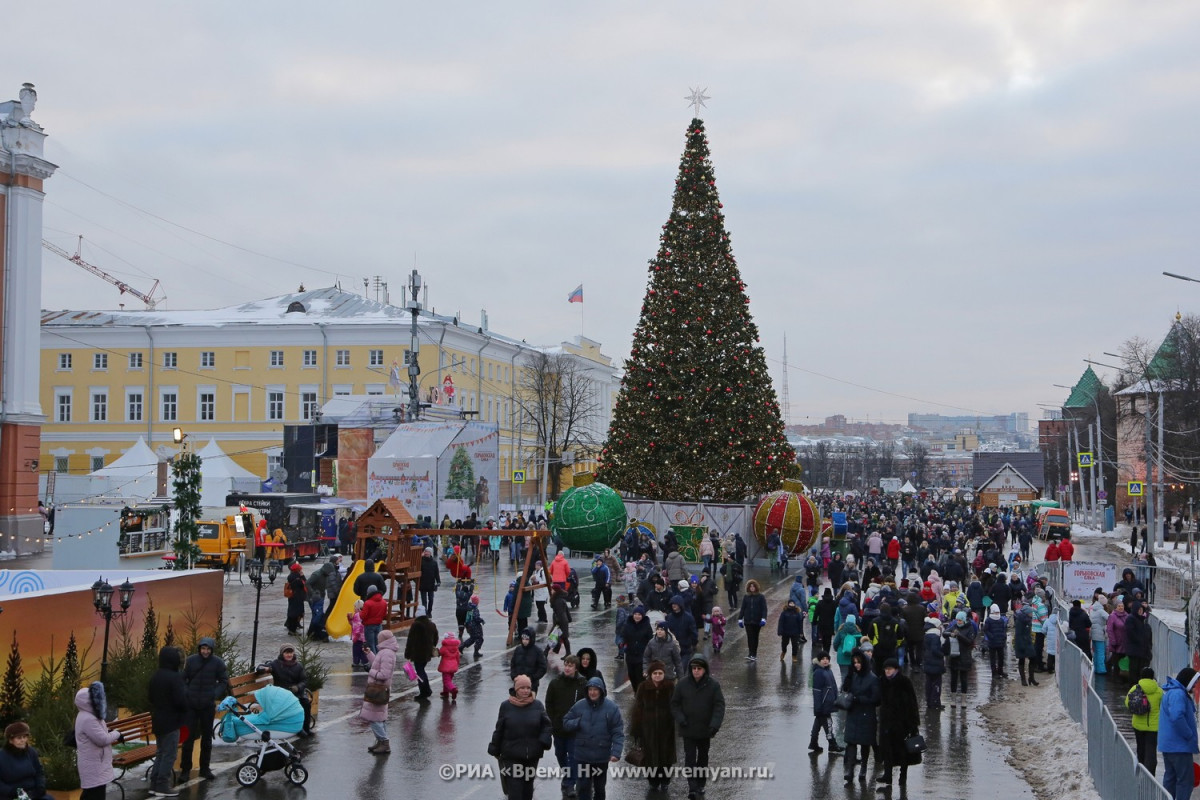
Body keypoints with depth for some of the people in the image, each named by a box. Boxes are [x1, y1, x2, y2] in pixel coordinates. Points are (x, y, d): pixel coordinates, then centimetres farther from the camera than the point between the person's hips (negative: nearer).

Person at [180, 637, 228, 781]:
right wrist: (185, 695, -8)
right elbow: (183, 679, 4)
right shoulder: (191, 660, -3)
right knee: (188, 737, -2)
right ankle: (185, 769, 5)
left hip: (208, 706, 1)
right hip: (190, 704, -1)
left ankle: (205, 768, 20)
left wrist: (215, 694, -12)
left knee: (207, 738, 10)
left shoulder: (218, 662, -3)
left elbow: (224, 681, 3)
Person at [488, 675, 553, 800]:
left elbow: (546, 726, 4)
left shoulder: (537, 705, 0)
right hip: (512, 756, -2)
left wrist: (543, 742, -13)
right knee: (514, 788, -8)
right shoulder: (506, 706, -4)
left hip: (532, 756, 2)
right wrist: (495, 750, 6)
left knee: (528, 786, 14)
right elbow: (499, 730, 2)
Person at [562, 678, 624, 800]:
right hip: (582, 756, 1)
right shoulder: (579, 706, -2)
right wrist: (577, 722, -16)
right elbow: (566, 723, 5)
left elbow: (618, 733, -9)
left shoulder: (611, 708, -7)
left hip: (602, 757, -1)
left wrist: (616, 752, -19)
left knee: (600, 787, 15)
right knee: (584, 788, 2)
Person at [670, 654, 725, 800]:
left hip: (705, 729, 1)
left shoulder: (713, 684, -9)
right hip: (688, 730, -1)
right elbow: (675, 703, 1)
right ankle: (692, 788, -9)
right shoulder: (683, 683, -7)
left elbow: (719, 705, -9)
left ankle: (700, 785, 28)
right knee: (690, 758, -7)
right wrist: (680, 719, -13)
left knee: (703, 758, 15)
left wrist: (715, 724, -20)